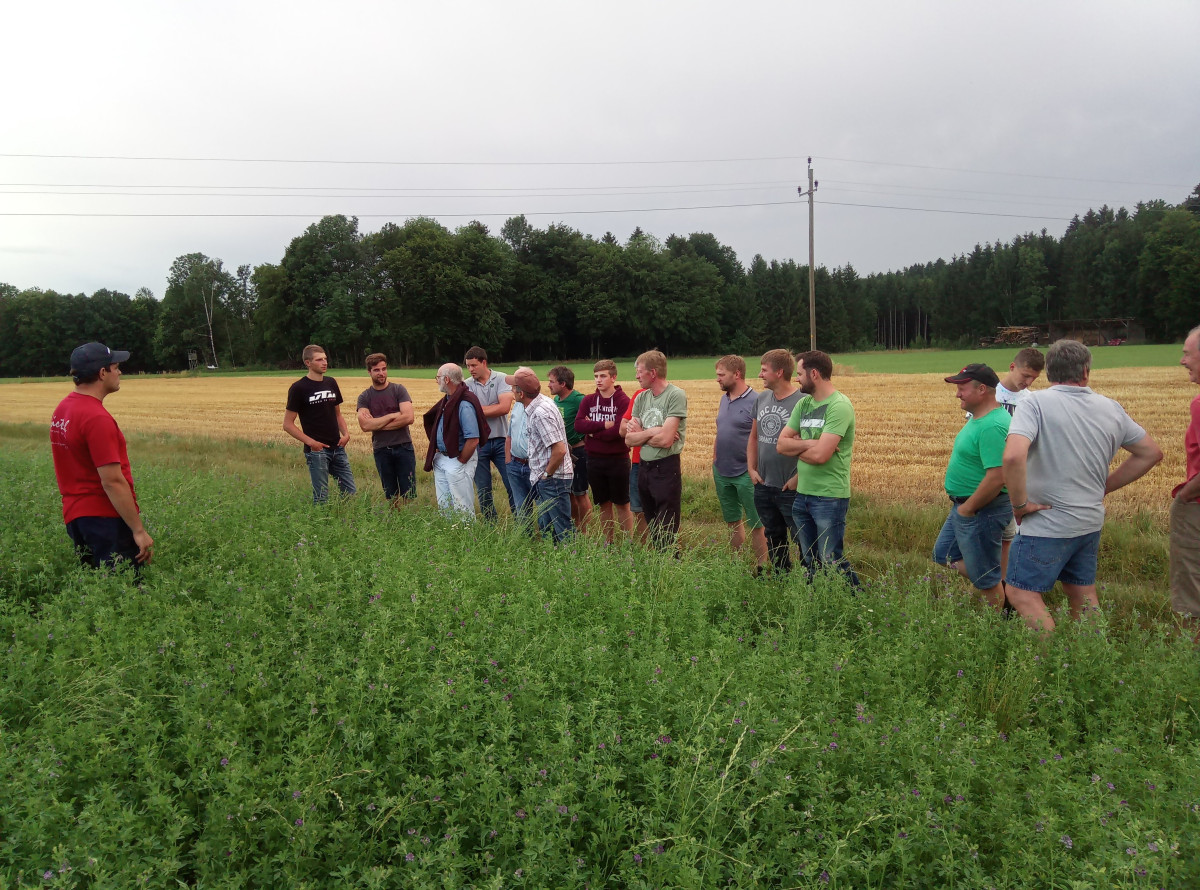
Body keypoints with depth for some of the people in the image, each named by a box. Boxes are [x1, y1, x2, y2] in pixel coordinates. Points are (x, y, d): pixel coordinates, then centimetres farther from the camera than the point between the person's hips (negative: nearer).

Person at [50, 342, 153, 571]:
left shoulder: (62, 409, 9)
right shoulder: (97, 418, -19)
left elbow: (77, 470, 16)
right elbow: (113, 481, -22)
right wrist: (139, 530, -19)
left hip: (74, 515, 9)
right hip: (107, 518, -9)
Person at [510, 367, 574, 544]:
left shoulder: (541, 413, -22)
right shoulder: (540, 402, 8)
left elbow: (560, 449, -28)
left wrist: (547, 474, -14)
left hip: (553, 479, -10)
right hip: (544, 478, 10)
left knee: (561, 531, -3)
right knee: (545, 526, 18)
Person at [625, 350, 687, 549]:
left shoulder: (676, 395, -13)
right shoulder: (641, 398, 8)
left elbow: (665, 440, -21)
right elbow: (629, 439, 2)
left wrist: (640, 433, -5)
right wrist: (652, 432, -13)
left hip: (666, 469, -7)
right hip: (644, 468, 7)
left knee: (667, 535, 0)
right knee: (652, 530, 18)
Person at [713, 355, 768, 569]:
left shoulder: (755, 402, -13)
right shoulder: (724, 399, 10)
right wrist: (715, 463, 14)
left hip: (745, 474, -7)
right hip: (722, 473, 7)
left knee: (756, 524, 2)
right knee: (732, 521, 17)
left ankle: (760, 568, 12)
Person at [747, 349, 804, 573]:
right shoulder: (761, 399, 8)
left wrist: (798, 478, -17)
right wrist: (751, 469, 9)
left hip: (790, 488, -7)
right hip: (763, 486, 8)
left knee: (803, 540, 1)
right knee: (773, 539, 20)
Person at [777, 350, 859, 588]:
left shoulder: (839, 406, -15)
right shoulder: (803, 404, 9)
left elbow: (820, 455, -23)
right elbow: (781, 444, 3)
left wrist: (795, 447, -4)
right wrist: (809, 444, -13)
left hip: (829, 498, -8)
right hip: (802, 495, 8)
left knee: (832, 562, -1)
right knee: (810, 563, 16)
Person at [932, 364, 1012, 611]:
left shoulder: (992, 426, -25)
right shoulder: (978, 417, 8)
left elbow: (996, 477, -31)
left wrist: (968, 508, -19)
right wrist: (961, 505, 15)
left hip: (981, 511, -11)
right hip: (965, 506, 11)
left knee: (986, 580, 5)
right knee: (943, 555, 23)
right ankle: (1001, 588, 28)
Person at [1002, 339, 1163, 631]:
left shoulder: (1035, 403, -15)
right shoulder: (1110, 408, 5)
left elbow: (1013, 456, -30)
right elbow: (1151, 453, 16)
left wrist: (1019, 503, -17)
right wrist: (1104, 487, 16)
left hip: (1048, 523, -7)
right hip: (1091, 522, 7)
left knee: (1021, 591, 2)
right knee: (1083, 594, 19)